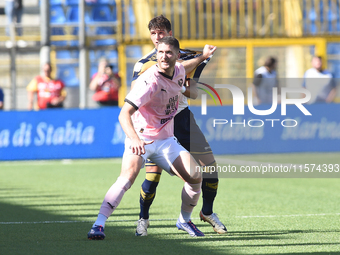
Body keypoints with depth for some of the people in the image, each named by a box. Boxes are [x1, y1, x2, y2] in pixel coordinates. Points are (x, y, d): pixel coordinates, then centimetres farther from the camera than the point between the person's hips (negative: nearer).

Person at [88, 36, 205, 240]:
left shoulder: (180, 71, -1)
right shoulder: (149, 81, -23)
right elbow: (124, 114, -32)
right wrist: (134, 139, -47)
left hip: (166, 141, 6)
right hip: (141, 140, -6)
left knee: (195, 177, -5)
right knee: (128, 176, -30)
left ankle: (185, 220, 20)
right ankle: (99, 225, -29)